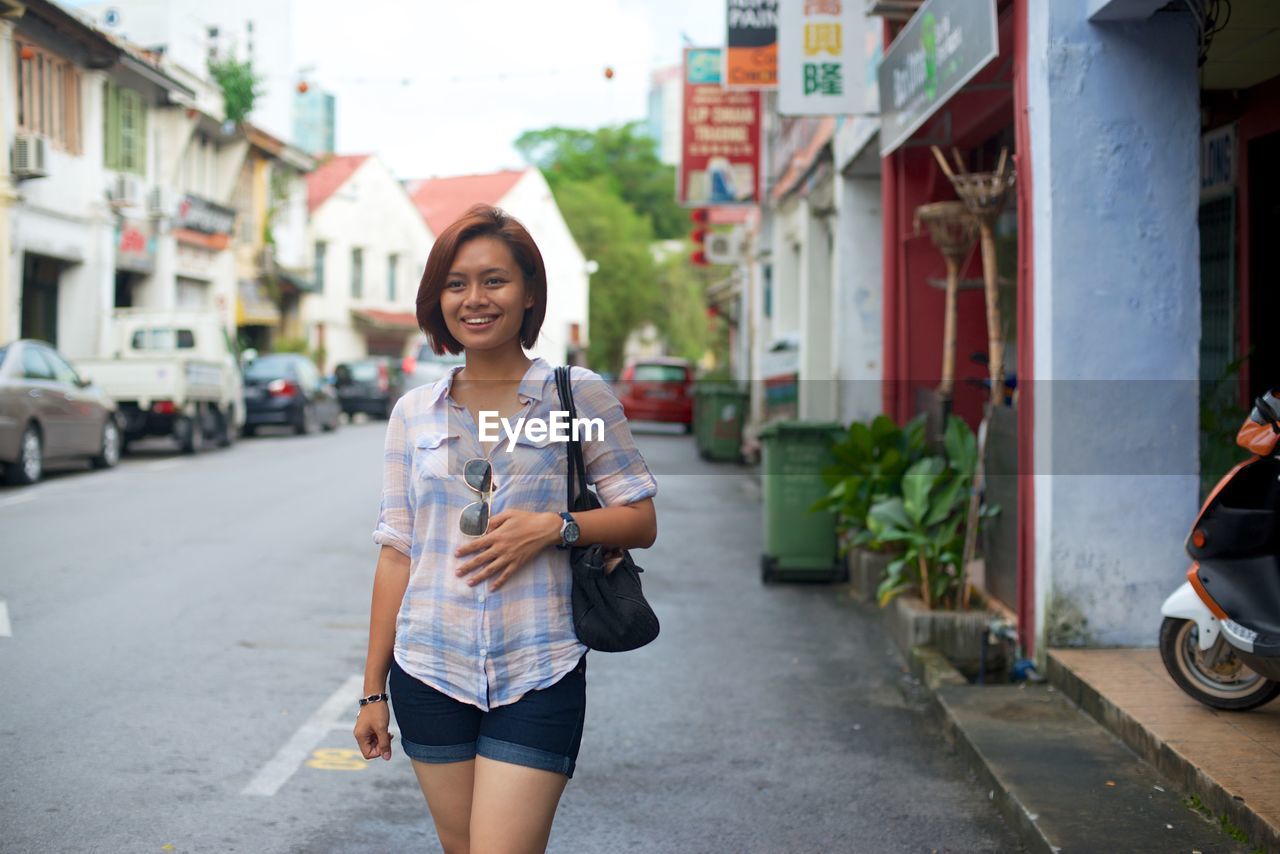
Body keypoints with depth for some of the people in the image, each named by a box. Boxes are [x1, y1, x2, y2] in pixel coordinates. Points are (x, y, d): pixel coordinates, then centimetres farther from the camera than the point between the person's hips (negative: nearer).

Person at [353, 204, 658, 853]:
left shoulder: (579, 396, -1)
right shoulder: (413, 413, 7)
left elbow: (642, 522, 2)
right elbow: (396, 556, 9)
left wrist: (555, 527, -16)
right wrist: (373, 691, 9)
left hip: (538, 677, -3)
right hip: (430, 673, 3)